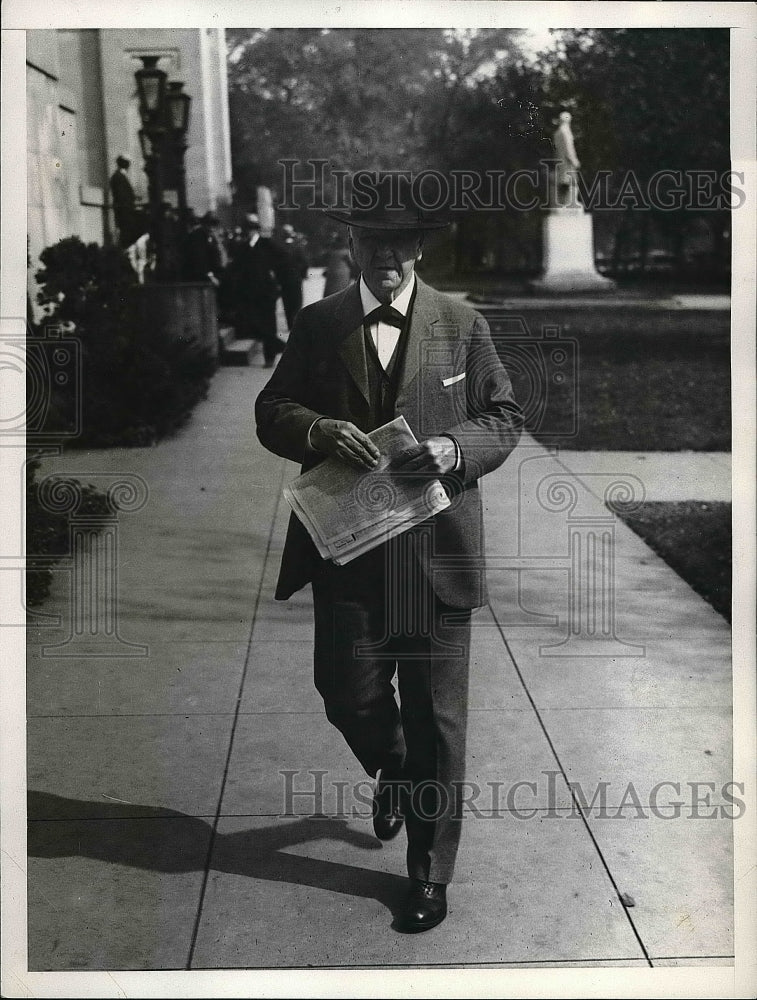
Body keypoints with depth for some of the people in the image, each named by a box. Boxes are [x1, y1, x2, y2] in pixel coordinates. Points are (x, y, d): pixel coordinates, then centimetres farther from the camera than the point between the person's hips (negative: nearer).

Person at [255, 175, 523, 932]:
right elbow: (271, 411, 6)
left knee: (436, 717, 4)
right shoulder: (317, 325, 6)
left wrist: (456, 448, -16)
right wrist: (320, 430, -17)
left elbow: (503, 418, 6)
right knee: (349, 694, 1)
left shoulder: (463, 325, 4)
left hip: (438, 548, -1)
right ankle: (394, 772, 39)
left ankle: (429, 872, 20)